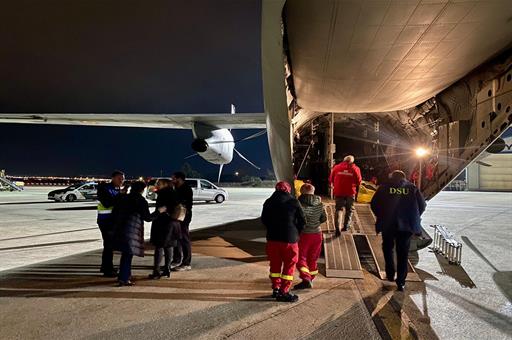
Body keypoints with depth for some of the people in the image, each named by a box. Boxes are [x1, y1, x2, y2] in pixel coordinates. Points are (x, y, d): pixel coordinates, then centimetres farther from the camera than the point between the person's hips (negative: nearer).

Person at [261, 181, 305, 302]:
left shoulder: (268, 202, 3)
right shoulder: (294, 202, -6)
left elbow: (264, 220, 10)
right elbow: (302, 221, -1)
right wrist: (296, 232, 15)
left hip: (272, 238, 4)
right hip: (289, 239, -4)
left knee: (275, 264, 17)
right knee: (289, 265, 7)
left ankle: (275, 289, 24)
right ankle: (283, 292, 7)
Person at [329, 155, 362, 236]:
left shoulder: (336, 167, -1)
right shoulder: (355, 169, -4)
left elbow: (331, 180, 4)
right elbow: (359, 182, 0)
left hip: (338, 192, 1)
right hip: (350, 192, -1)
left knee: (339, 209, 6)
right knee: (349, 210, 18)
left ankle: (337, 227, -11)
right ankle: (346, 226, 27)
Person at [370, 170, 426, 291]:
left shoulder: (384, 187, 6)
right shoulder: (412, 188, 8)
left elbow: (374, 204, 1)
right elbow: (422, 205, 3)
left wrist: (381, 217, 14)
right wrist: (413, 219, 15)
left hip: (387, 224, 0)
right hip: (406, 225, 1)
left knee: (388, 249, 22)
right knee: (403, 254, 9)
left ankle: (390, 274, 24)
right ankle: (401, 282, 11)